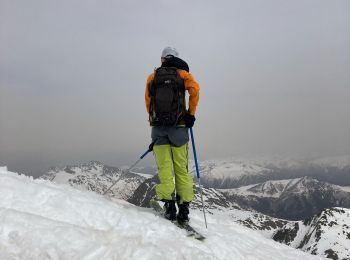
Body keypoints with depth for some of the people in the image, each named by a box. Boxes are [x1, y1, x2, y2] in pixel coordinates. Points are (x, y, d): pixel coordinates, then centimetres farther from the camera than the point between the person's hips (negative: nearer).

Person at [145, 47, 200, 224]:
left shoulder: (152, 77, 11)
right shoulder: (182, 73, 7)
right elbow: (194, 89, -11)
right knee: (182, 168, 6)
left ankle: (169, 203, -8)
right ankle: (184, 208, 6)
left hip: (158, 127, 1)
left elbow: (148, 101, 9)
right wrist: (191, 114, -4)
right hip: (178, 126, 0)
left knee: (164, 167, 2)